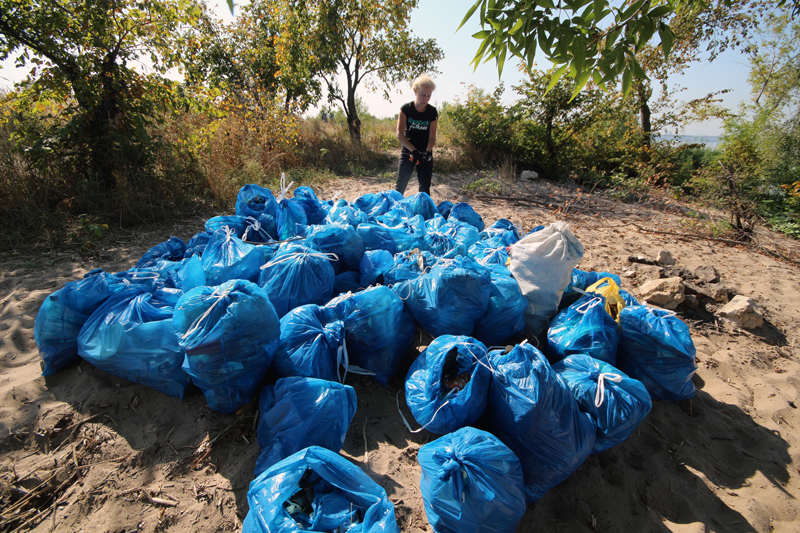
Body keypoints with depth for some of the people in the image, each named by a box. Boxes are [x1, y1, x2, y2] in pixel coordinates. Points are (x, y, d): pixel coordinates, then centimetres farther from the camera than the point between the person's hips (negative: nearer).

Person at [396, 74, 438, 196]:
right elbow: (400, 134, -17)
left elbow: (432, 137, -6)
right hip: (407, 151, -2)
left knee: (425, 187, 3)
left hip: (425, 153, 2)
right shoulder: (406, 109, -10)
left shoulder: (432, 112, -5)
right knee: (400, 186, -6)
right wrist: (414, 150, -28)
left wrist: (427, 152, -26)